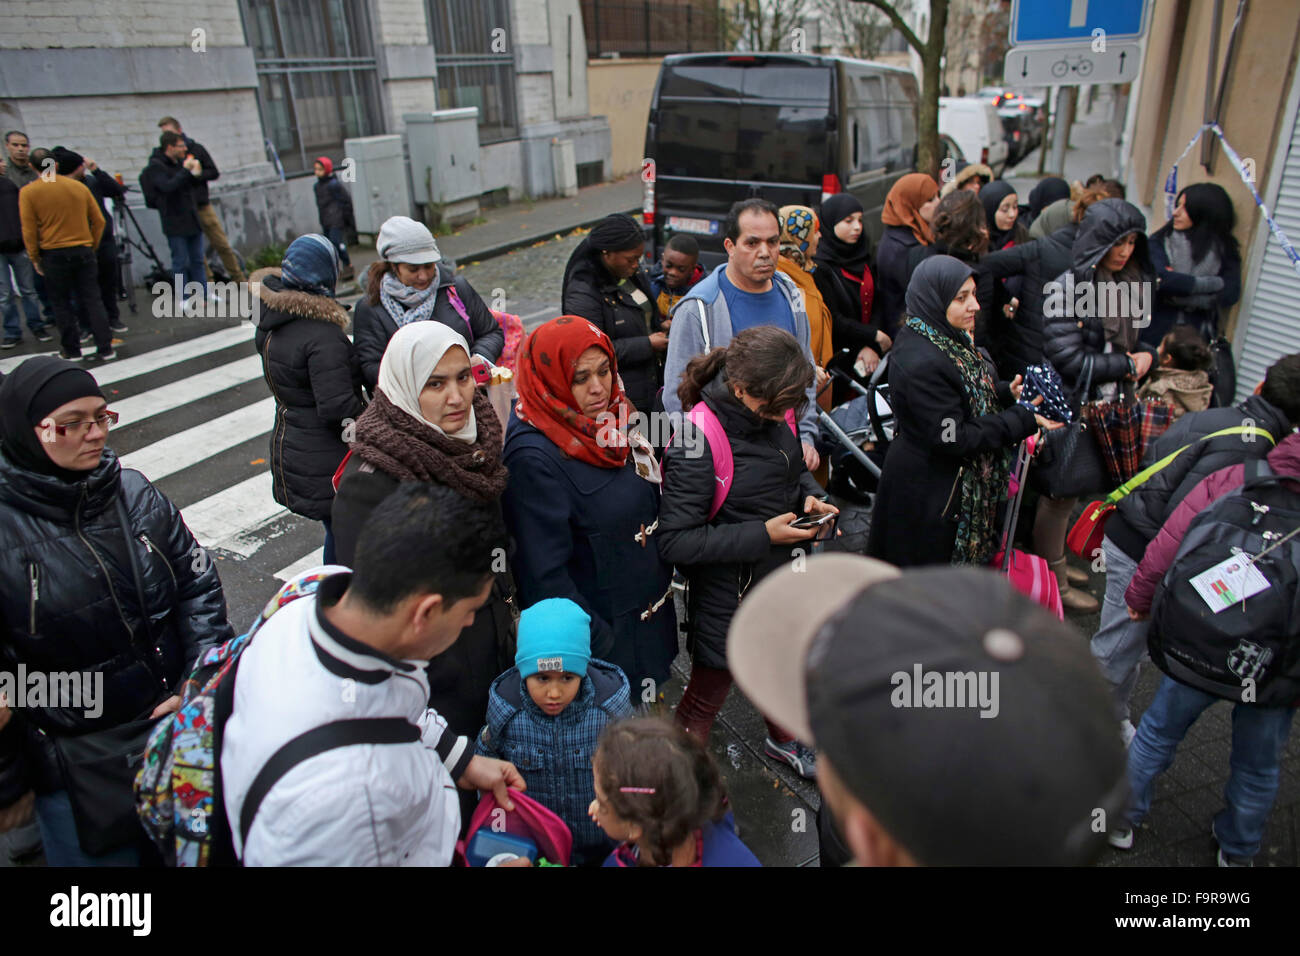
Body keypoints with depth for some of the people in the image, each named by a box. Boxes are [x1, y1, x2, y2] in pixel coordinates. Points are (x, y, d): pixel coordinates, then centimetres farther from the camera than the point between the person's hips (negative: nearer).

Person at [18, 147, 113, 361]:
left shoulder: (28, 192, -4)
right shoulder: (79, 187, 1)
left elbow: (29, 231, -5)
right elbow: (98, 221, 4)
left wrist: (35, 258, 5)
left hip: (54, 254, -1)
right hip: (84, 252, 2)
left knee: (61, 303, 9)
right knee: (93, 300, 5)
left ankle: (72, 350, 11)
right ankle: (105, 348, 2)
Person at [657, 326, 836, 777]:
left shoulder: (776, 412, -9)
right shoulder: (698, 440, -30)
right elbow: (676, 541, -28)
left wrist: (810, 495, -8)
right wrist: (763, 534, -29)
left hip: (783, 575, 7)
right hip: (728, 595, -7)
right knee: (708, 692, 13)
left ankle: (782, 740, 60)